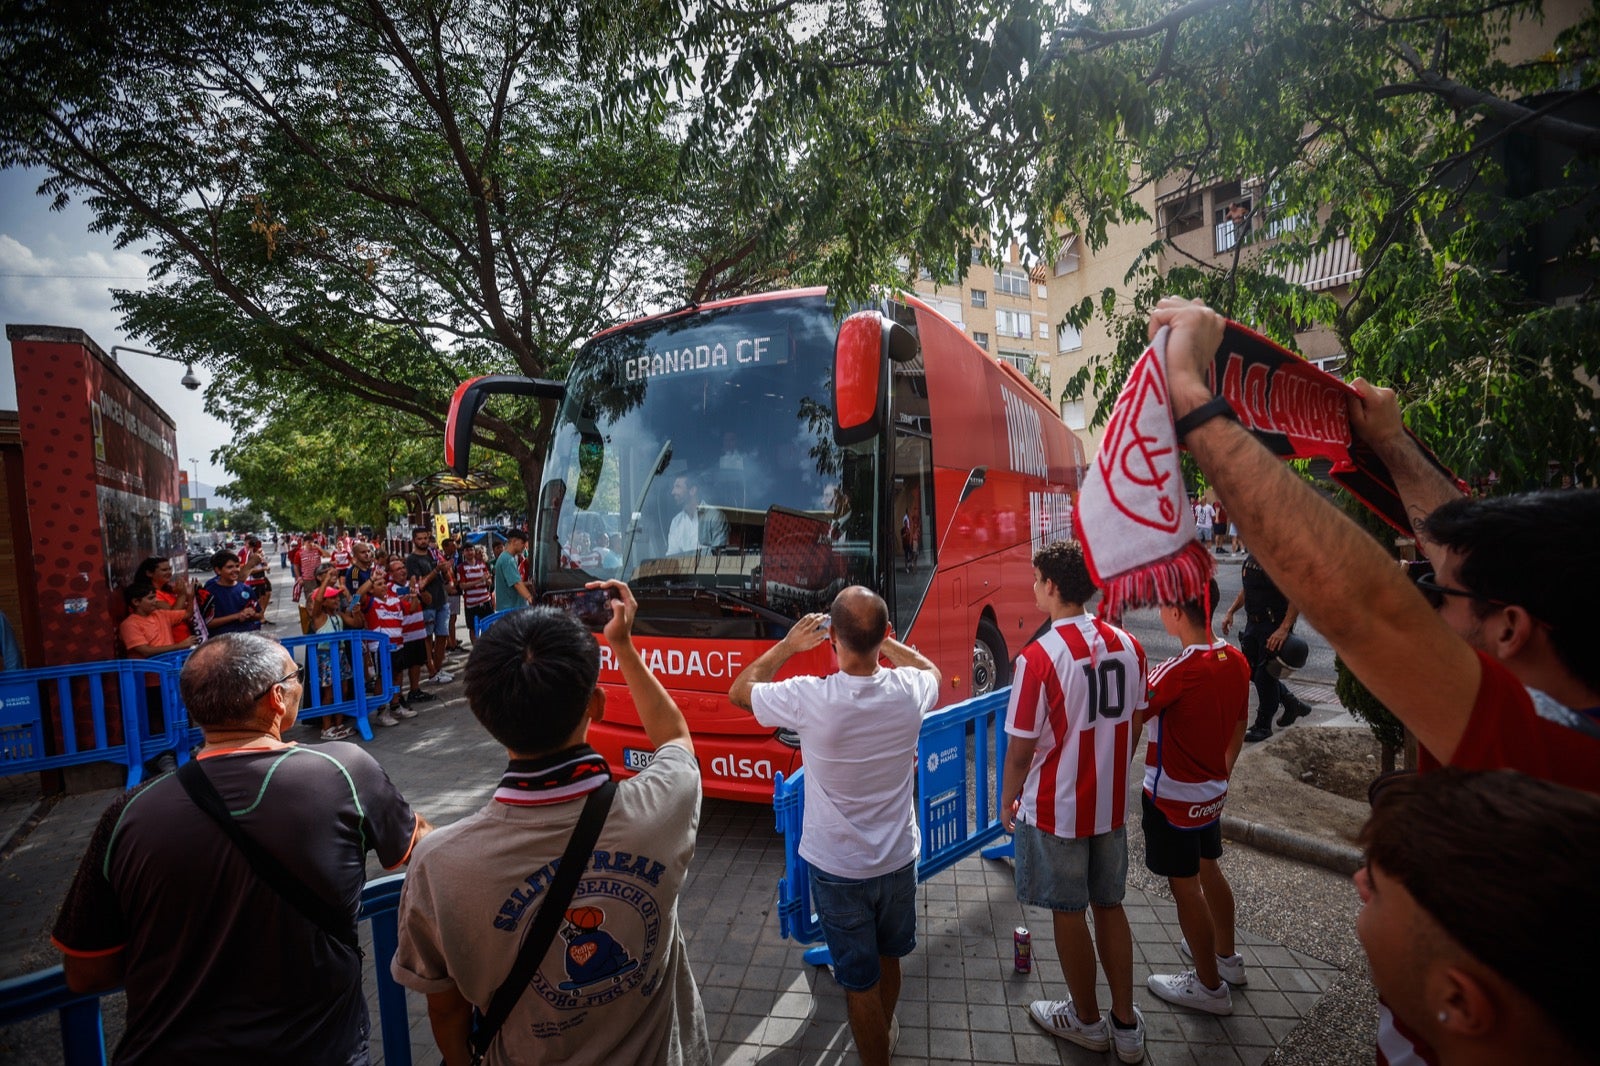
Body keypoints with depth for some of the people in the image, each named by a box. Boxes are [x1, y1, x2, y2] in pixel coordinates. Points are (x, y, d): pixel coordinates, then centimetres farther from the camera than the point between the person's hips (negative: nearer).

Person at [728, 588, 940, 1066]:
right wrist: (880, 639, 7)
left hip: (837, 868, -4)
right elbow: (930, 667, 9)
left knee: (860, 981, 15)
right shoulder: (910, 690, -19)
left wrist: (789, 645, -2)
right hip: (898, 859, 4)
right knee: (888, 958, 29)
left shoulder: (808, 698, -28)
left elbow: (740, 691, -8)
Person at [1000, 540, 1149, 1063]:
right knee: (1110, 906, 20)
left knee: (1068, 914, 13)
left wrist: (1006, 803, 0)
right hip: (1111, 805, 6)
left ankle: (1086, 1020, 33)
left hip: (1055, 810, -6)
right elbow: (1131, 726, 7)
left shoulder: (1039, 657, -23)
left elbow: (1021, 748, -16)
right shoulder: (1127, 646, -4)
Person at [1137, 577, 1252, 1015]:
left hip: (1173, 797, -8)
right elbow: (1238, 726, 8)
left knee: (1184, 884, 9)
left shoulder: (1178, 671, -29)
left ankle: (1210, 986, 25)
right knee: (1208, 869, 26)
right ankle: (1226, 956, 45)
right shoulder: (1235, 660, -4)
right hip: (1212, 791, 8)